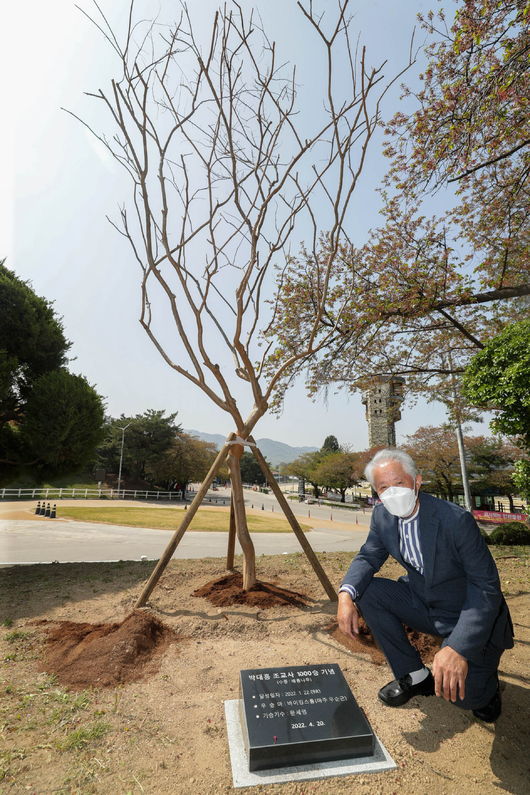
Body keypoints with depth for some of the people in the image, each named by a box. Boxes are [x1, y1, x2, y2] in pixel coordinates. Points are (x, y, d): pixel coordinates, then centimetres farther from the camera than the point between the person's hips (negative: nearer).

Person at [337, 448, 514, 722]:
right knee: (366, 590, -14)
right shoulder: (382, 515, -10)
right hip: (422, 602, 5)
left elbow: (486, 586, -26)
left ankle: (482, 672, 17)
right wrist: (346, 594, -24)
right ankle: (414, 676, 4)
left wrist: (458, 648, -37)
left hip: (471, 614, -5)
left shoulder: (456, 519, -28)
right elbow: (368, 557, -3)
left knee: (464, 694, -22)